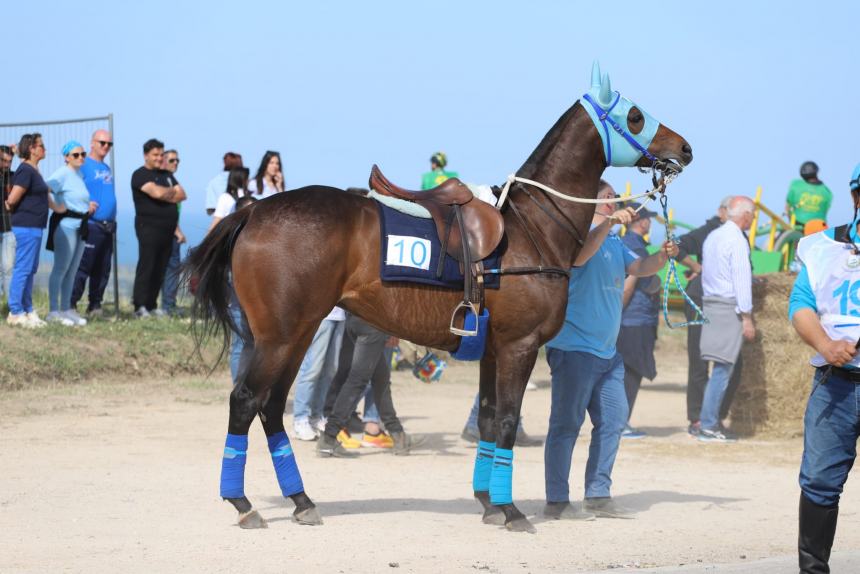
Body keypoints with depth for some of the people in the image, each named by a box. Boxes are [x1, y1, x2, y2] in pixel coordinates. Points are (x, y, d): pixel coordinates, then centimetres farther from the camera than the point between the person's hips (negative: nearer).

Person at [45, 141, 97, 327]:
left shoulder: (80, 174, 15)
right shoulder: (63, 173, -12)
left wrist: (88, 205, 11)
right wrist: (57, 207, -19)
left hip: (80, 226, 9)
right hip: (65, 224, -9)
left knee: (72, 270, 12)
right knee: (61, 268, -7)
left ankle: (66, 309, 18)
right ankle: (53, 311, -5)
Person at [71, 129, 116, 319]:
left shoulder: (107, 169, 19)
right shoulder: (84, 166, -5)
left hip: (108, 226, 8)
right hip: (91, 225, -8)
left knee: (103, 270, 9)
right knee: (83, 267, -9)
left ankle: (95, 306, 14)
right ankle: (71, 304, -7)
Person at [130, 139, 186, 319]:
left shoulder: (167, 175, 20)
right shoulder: (140, 175, -3)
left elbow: (181, 195, 10)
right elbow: (156, 192, -18)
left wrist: (164, 195, -7)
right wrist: (172, 192, 2)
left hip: (167, 229, 7)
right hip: (149, 227, -7)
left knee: (160, 269, 5)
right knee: (146, 266, -10)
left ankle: (151, 305, 9)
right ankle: (140, 306, -11)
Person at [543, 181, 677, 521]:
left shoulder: (614, 243, 19)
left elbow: (639, 267, 12)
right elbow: (582, 251, -29)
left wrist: (661, 256, -8)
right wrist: (609, 223, -42)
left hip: (607, 351, 9)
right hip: (574, 349, -9)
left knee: (613, 420, 9)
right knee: (567, 423, -5)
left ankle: (598, 496, 16)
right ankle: (556, 501, -2)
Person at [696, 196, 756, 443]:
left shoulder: (712, 237, 16)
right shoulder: (737, 240, -11)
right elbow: (741, 280, -14)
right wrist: (747, 318, -13)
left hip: (710, 303, 9)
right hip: (729, 308, -9)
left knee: (722, 367, 13)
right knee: (722, 369, -7)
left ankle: (711, 420, 12)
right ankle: (709, 426, -9)